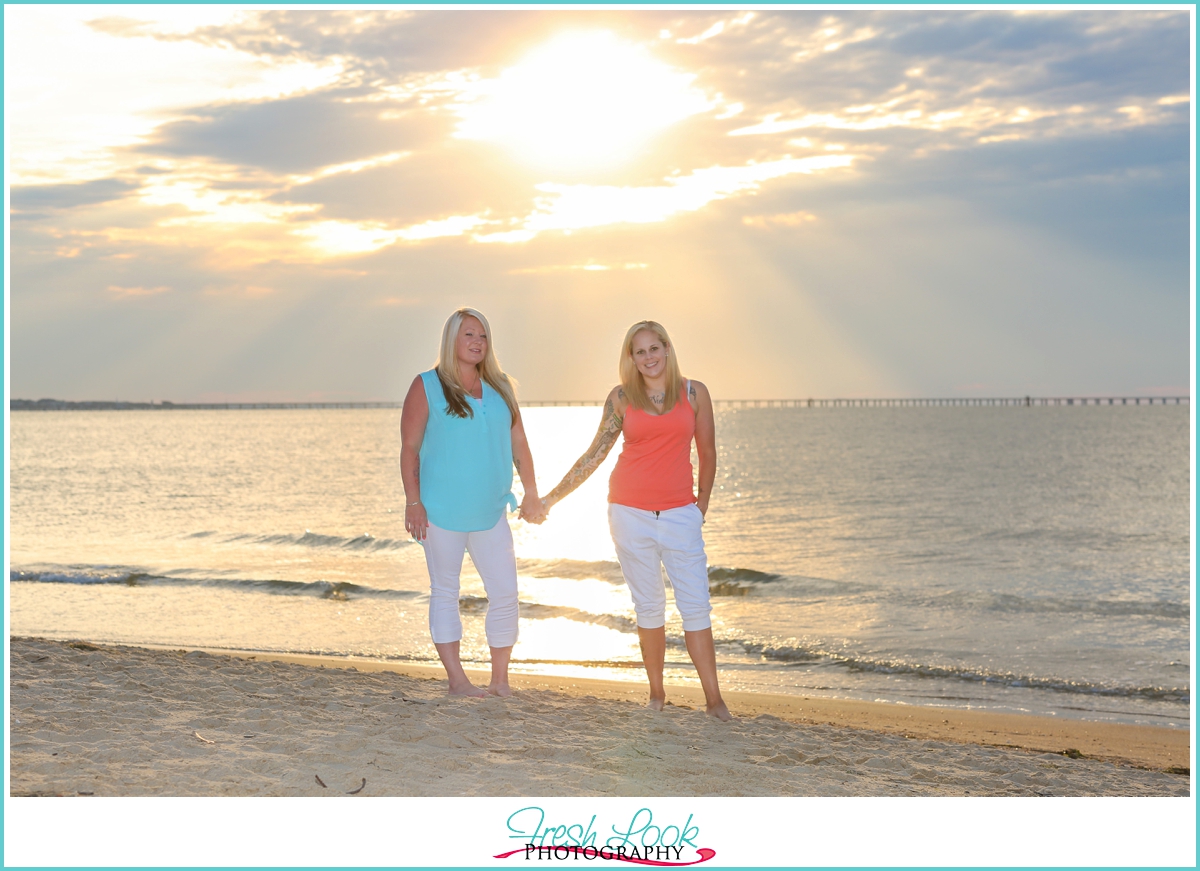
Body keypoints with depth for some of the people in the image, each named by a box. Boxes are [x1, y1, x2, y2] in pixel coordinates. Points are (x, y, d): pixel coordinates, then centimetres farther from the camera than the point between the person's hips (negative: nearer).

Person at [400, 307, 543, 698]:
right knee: (445, 593, 4)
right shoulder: (427, 387, -3)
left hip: (490, 512, 4)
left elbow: (518, 444, 14)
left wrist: (531, 493, 13)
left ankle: (500, 680, 12)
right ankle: (457, 679, 11)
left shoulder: (501, 388, 10)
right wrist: (412, 501, -12)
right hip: (441, 513, -4)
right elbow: (409, 448, -5)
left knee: (505, 593, 1)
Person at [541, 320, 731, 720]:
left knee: (695, 604, -5)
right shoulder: (620, 398, 5)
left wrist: (702, 504, 13)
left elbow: (707, 453, 12)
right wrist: (551, 498, 10)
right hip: (629, 511, 0)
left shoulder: (694, 393, 4)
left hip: (679, 513, 0)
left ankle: (714, 698, -2)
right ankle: (656, 693, 16)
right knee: (648, 605, 6)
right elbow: (594, 455, 10)